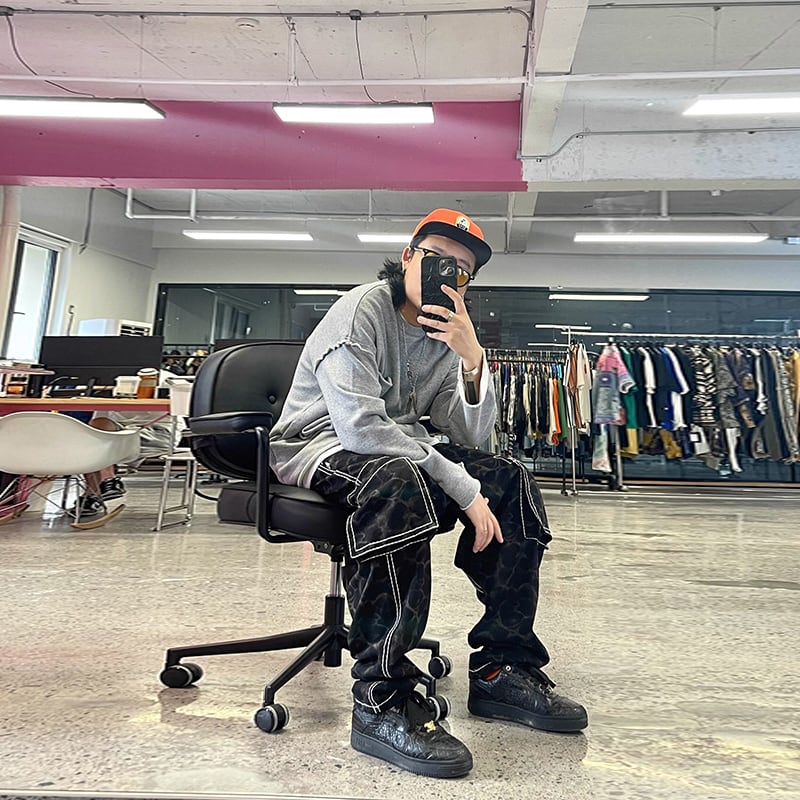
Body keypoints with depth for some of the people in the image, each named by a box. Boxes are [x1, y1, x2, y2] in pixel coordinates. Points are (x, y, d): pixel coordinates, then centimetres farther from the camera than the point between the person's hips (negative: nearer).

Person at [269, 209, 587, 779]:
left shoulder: (449, 332, 5)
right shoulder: (360, 312, -15)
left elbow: (472, 437, -4)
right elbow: (360, 427, -29)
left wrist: (472, 359, -22)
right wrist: (462, 488, -29)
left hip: (396, 447, 7)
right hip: (318, 444, -7)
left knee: (510, 481, -8)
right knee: (398, 480, -39)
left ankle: (502, 669, -3)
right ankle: (383, 700, -28)